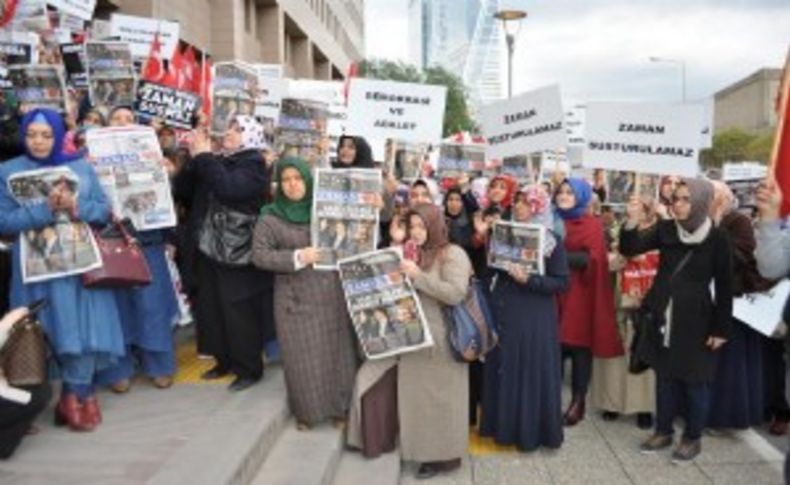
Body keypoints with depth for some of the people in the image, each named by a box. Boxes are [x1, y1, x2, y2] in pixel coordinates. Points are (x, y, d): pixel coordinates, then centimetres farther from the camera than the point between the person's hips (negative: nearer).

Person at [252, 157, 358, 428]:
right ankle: (306, 412, 22)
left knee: (337, 353, 7)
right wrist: (296, 257, -16)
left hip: (332, 294, 2)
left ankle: (339, 408, 23)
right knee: (303, 358, 4)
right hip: (296, 299, -2)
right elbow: (259, 255, -6)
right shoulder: (270, 217, 0)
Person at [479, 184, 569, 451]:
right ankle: (504, 425, 25)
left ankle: (531, 431, 15)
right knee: (503, 368, 11)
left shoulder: (551, 243, -6)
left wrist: (528, 279, -22)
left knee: (531, 369, 1)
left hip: (534, 317, -5)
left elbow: (561, 282, -10)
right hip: (504, 312, 5)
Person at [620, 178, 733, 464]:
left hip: (697, 320, -3)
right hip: (665, 317, 4)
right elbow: (630, 249, -7)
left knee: (695, 381, 7)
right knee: (665, 376, 13)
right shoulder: (665, 229, 0)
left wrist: (721, 328, -6)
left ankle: (693, 438, 24)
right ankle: (663, 431, 28)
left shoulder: (716, 238, -9)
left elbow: (724, 287, -6)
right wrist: (632, 222, -25)